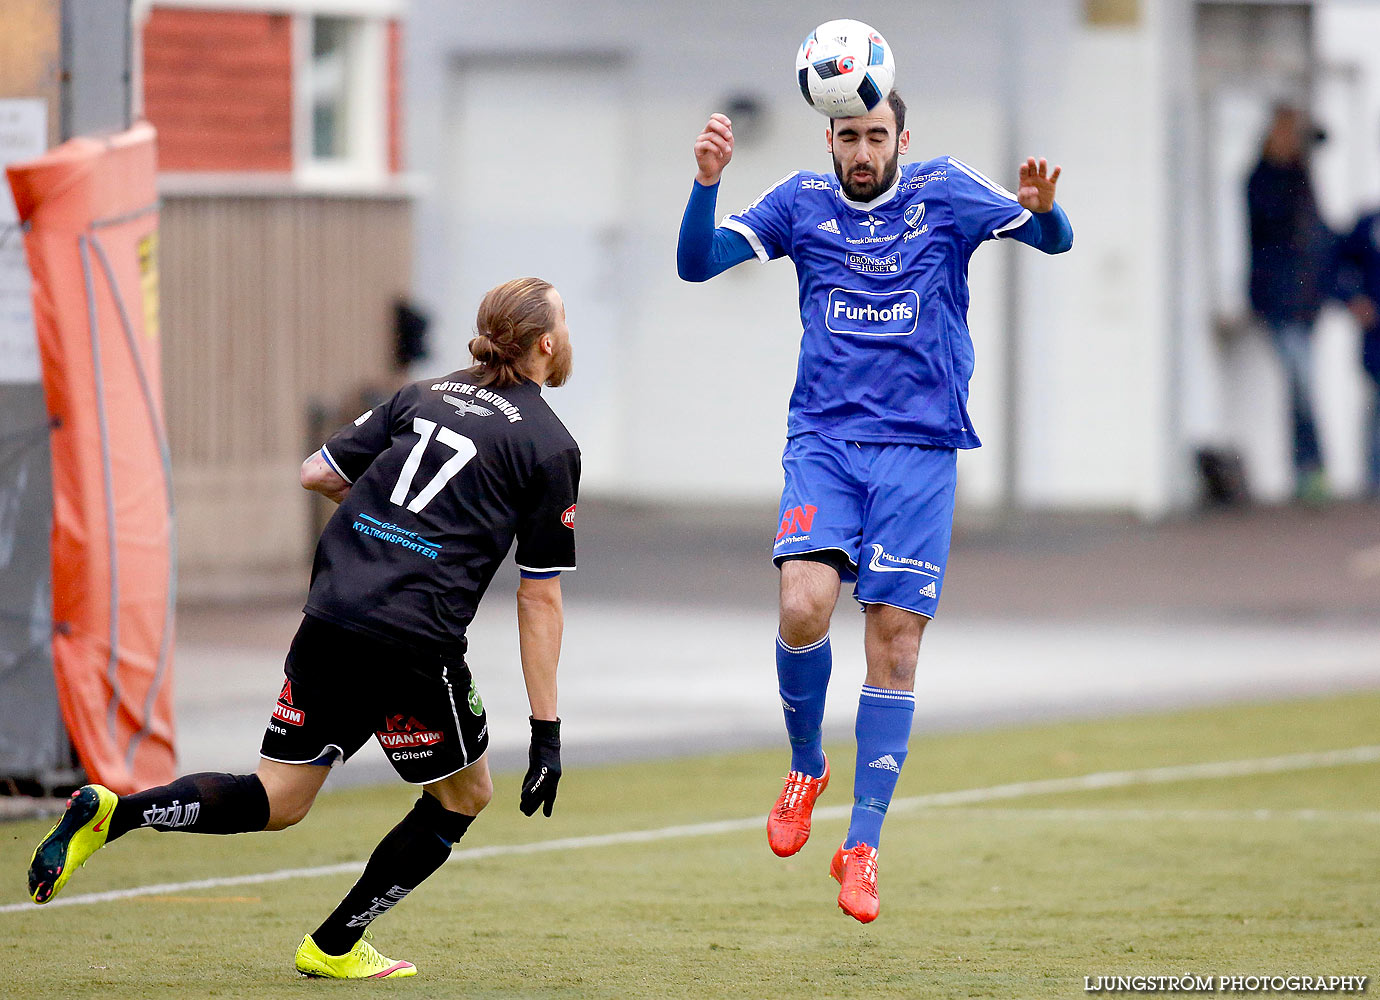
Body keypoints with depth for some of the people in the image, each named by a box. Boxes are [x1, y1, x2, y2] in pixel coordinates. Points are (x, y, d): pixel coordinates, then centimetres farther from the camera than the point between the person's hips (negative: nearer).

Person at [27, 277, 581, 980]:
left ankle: (110, 813, -7)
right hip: (417, 643, -6)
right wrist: (546, 732, 1)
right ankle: (334, 947, 19)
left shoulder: (424, 395, 16)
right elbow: (540, 600, -1)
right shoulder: (550, 446, 1)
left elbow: (315, 473, 14)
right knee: (464, 795, 18)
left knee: (275, 801, 12)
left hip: (329, 616, 6)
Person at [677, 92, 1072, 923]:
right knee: (804, 606, -20)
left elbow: (1055, 240, -3)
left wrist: (1043, 207, -27)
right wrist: (708, 181, -17)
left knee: (895, 637, -3)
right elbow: (697, 264, 1)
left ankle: (863, 846, 5)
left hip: (919, 448, -1)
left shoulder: (946, 192, 2)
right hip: (823, 441, 1)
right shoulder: (802, 203, 6)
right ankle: (806, 767, 8)